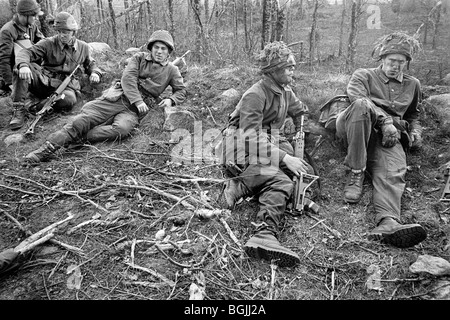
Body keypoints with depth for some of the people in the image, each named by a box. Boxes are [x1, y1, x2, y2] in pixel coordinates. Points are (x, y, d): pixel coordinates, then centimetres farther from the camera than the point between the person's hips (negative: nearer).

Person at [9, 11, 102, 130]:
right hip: (44, 82, 0)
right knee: (20, 67, -27)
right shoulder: (48, 43, 0)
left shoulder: (83, 47, 10)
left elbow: (91, 64, 26)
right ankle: (19, 109, -27)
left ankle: (37, 105, -14)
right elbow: (26, 53, -9)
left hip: (65, 86, 0)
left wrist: (95, 73, 0)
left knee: (69, 100, -37)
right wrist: (23, 65, -34)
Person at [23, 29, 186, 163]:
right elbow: (127, 78, 0)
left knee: (122, 129, -37)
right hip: (118, 97, 1)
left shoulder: (171, 70, 17)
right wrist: (137, 101, -14)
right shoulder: (139, 58, 13)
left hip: (134, 110, 0)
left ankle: (79, 137, -31)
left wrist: (171, 100, -4)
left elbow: (181, 90, 19)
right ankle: (48, 148, -24)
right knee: (84, 118, -20)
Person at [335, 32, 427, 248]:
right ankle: (356, 174, -34)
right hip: (355, 131, -2)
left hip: (389, 137, 3)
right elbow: (358, 98, -6)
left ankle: (388, 222, -55)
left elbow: (413, 115, 42)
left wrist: (415, 131, 18)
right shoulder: (363, 75, 16)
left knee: (394, 170, -30)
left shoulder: (413, 85, 30)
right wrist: (385, 121, -19)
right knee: (361, 105, -37)